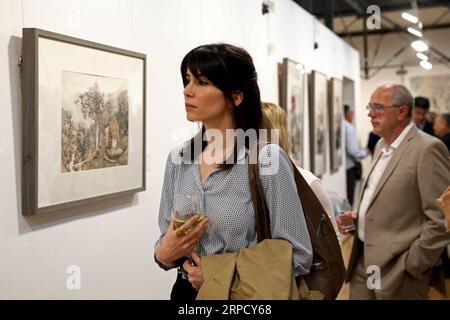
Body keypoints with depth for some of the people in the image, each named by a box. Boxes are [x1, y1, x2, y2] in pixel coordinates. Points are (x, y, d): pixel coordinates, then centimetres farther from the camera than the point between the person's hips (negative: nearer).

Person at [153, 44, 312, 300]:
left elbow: (298, 256, -16)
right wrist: (164, 253, -15)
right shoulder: (178, 159, -2)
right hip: (186, 290, 5)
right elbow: (166, 245, 6)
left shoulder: (267, 159, -17)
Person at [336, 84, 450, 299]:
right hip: (364, 260, 8)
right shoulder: (382, 145, 12)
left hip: (397, 270, -7)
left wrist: (411, 264, -16)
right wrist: (358, 216, 5)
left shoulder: (427, 149, -15)